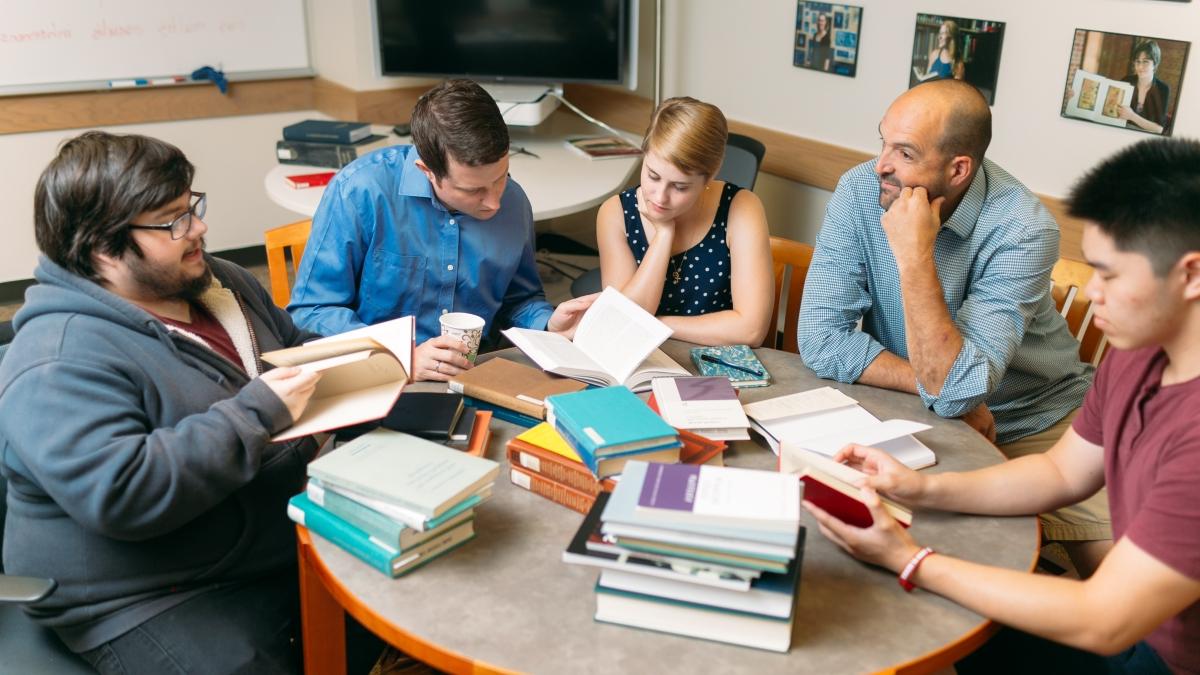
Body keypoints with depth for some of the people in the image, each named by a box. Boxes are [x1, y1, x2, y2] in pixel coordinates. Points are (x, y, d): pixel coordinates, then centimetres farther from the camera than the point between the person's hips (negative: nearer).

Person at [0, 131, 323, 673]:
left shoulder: (217, 283, 6)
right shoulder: (59, 364, -20)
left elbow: (299, 344, 19)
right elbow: (120, 494, -30)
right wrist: (257, 412, -27)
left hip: (291, 539, 7)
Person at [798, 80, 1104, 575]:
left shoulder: (1024, 230, -22)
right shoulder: (860, 191, -14)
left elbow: (952, 390, -29)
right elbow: (820, 337, -17)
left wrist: (915, 259, -33)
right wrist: (934, 384, -20)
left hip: (1032, 419, -2)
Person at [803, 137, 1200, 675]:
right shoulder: (1137, 352, -3)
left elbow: (1102, 623, -30)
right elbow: (1062, 472, 8)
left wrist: (910, 562, -23)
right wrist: (925, 489, -8)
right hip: (1134, 619, 7)